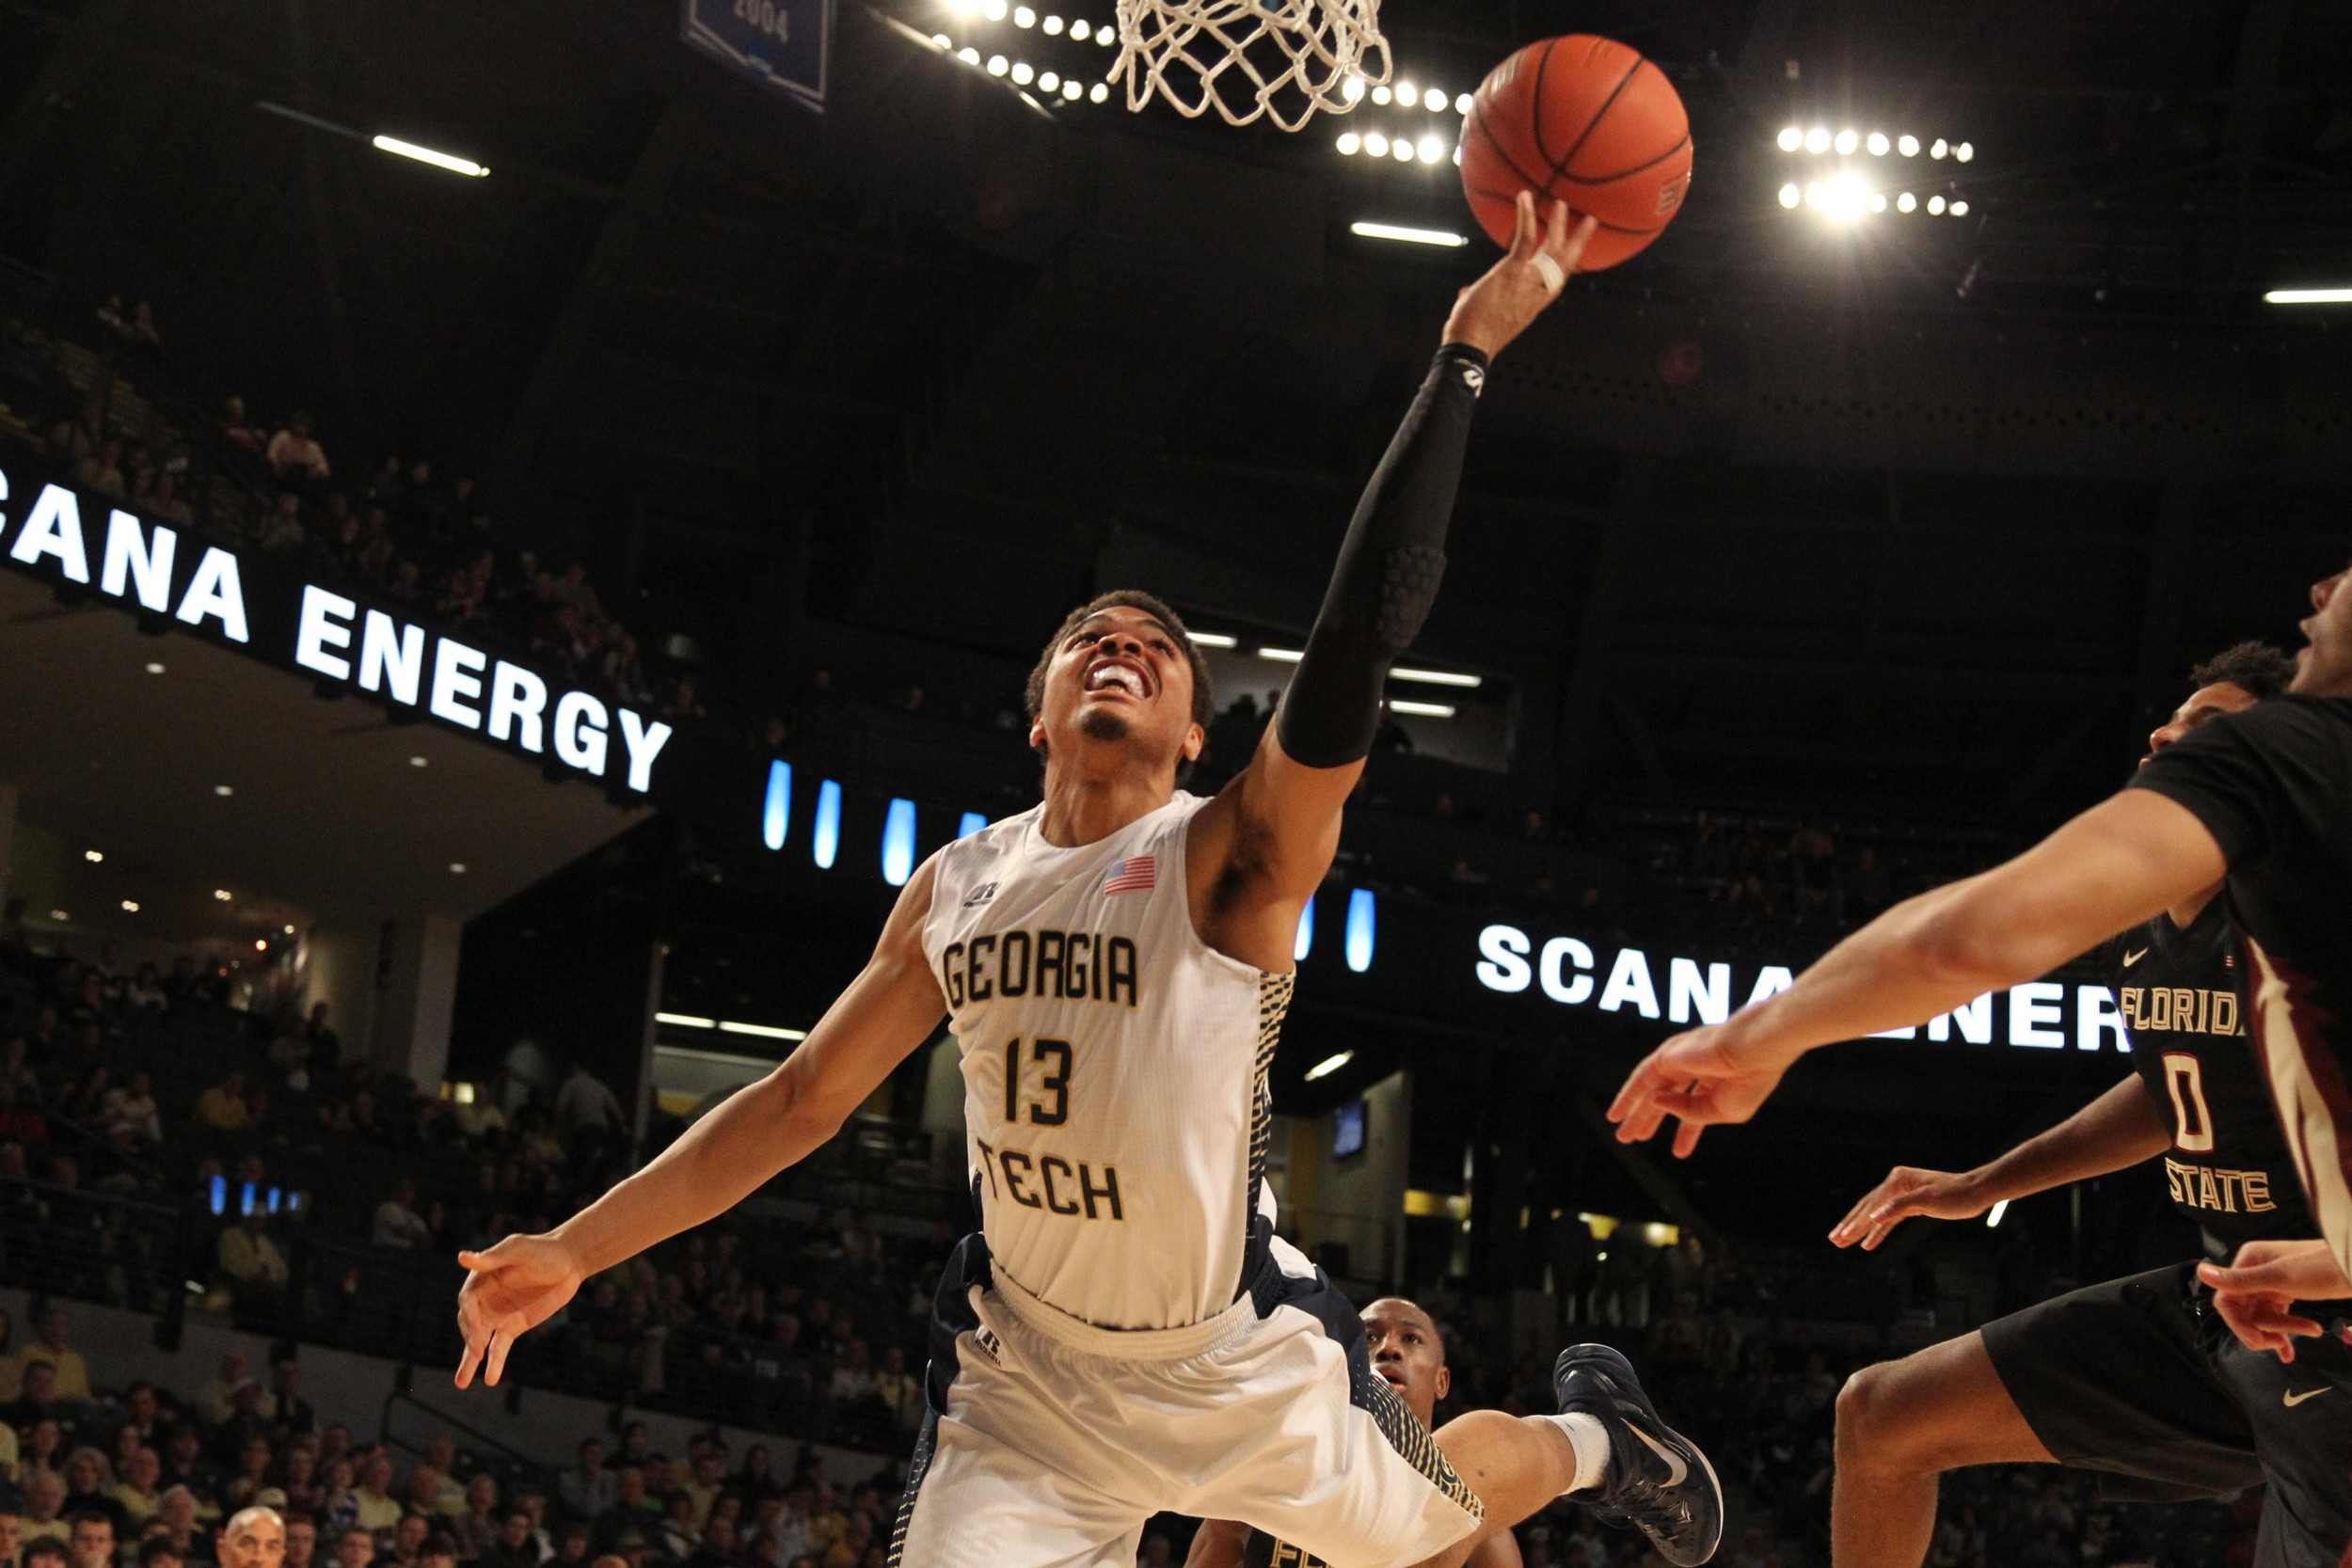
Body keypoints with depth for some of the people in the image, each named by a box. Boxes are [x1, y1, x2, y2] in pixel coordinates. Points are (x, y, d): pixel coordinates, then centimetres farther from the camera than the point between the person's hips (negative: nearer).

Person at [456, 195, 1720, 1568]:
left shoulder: (1237, 859, -17)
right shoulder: (957, 886, -2)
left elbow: (1366, 630, -33)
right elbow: (800, 1103, 7)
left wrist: (1467, 350, -37)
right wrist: (578, 1251, 3)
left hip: (1246, 1366, -3)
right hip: (1027, 1367, 3)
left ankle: (1590, 1434, 52)